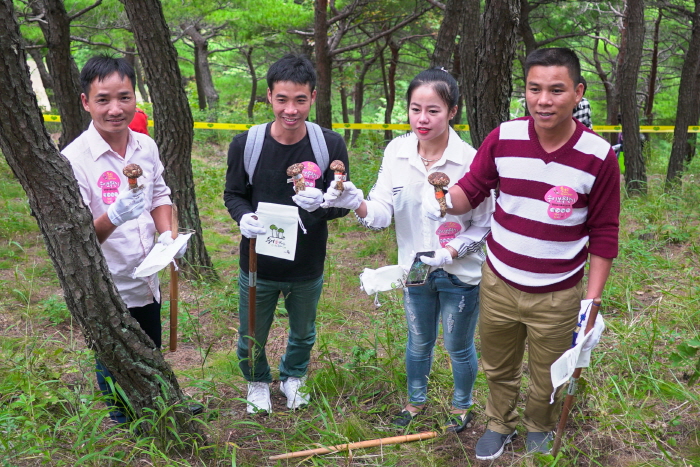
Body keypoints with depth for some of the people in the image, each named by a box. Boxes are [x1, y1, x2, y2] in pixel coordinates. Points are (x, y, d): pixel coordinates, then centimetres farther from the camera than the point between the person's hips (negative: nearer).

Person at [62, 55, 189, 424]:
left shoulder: (146, 147, -5)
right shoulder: (74, 159, -24)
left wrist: (168, 234, -9)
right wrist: (113, 217, -45)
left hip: (147, 282, 5)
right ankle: (124, 421, 46)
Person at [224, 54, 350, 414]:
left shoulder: (331, 146, -15)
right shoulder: (245, 144, -14)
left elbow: (343, 205, -9)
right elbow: (233, 194, -2)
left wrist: (320, 204, -33)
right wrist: (244, 217, -25)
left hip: (308, 267, 1)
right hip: (257, 265, 0)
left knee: (303, 335, 25)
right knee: (251, 339, 17)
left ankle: (293, 377, 58)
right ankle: (258, 382, 51)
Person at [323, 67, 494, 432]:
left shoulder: (469, 160, -21)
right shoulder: (397, 152, -11)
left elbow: (483, 225, -12)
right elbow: (382, 213, -16)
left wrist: (448, 254, -26)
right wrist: (357, 203, -36)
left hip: (461, 273, -3)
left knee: (458, 347, 18)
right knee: (418, 343, 24)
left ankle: (462, 405, 46)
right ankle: (416, 399, 50)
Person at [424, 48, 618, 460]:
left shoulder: (598, 156, -15)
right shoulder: (503, 139, -10)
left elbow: (604, 235, -7)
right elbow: (471, 189, 1)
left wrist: (592, 302, -7)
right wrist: (444, 200, -22)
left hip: (557, 296, -2)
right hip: (498, 285, 2)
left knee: (547, 382, 18)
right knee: (498, 369, 22)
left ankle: (540, 430, 48)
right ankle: (501, 424, 49)